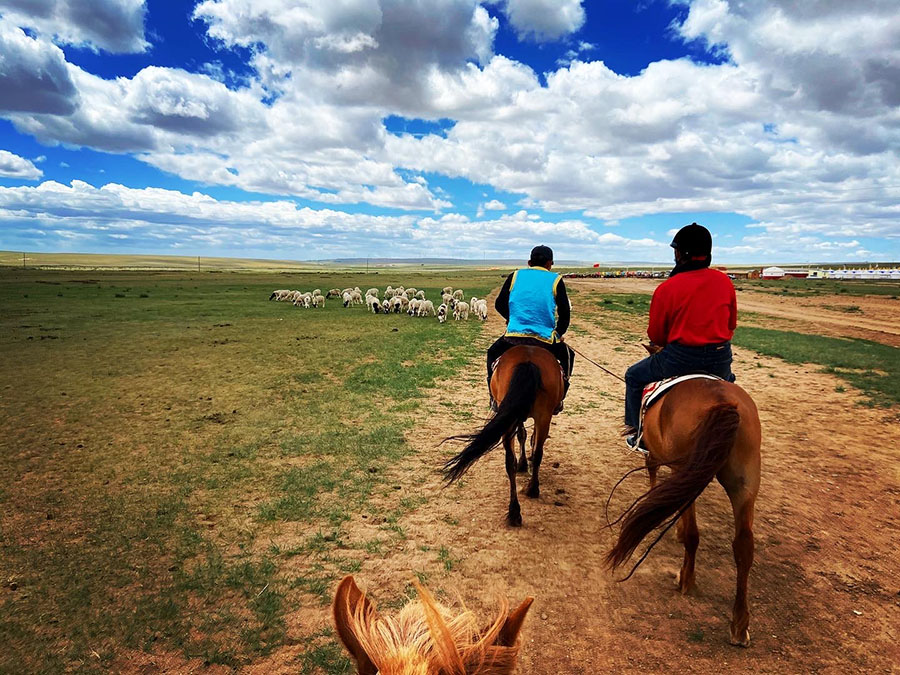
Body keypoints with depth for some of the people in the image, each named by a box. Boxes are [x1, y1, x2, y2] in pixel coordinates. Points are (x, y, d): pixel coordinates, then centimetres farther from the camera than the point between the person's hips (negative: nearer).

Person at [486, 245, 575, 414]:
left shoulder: (515, 276, 9)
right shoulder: (555, 280, 4)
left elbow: (499, 304, 11)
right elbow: (565, 312, 2)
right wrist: (559, 333, 19)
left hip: (514, 335, 1)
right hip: (544, 338, -1)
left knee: (492, 353, 30)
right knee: (567, 355, 27)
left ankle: (494, 398, 22)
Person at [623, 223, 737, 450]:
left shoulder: (667, 288, -14)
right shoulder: (724, 281, 0)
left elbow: (655, 335, -6)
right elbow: (732, 324, 11)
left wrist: (659, 346, 16)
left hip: (679, 359, -5)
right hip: (720, 360, 5)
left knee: (634, 376, 20)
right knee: (727, 381, 40)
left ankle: (634, 431, 23)